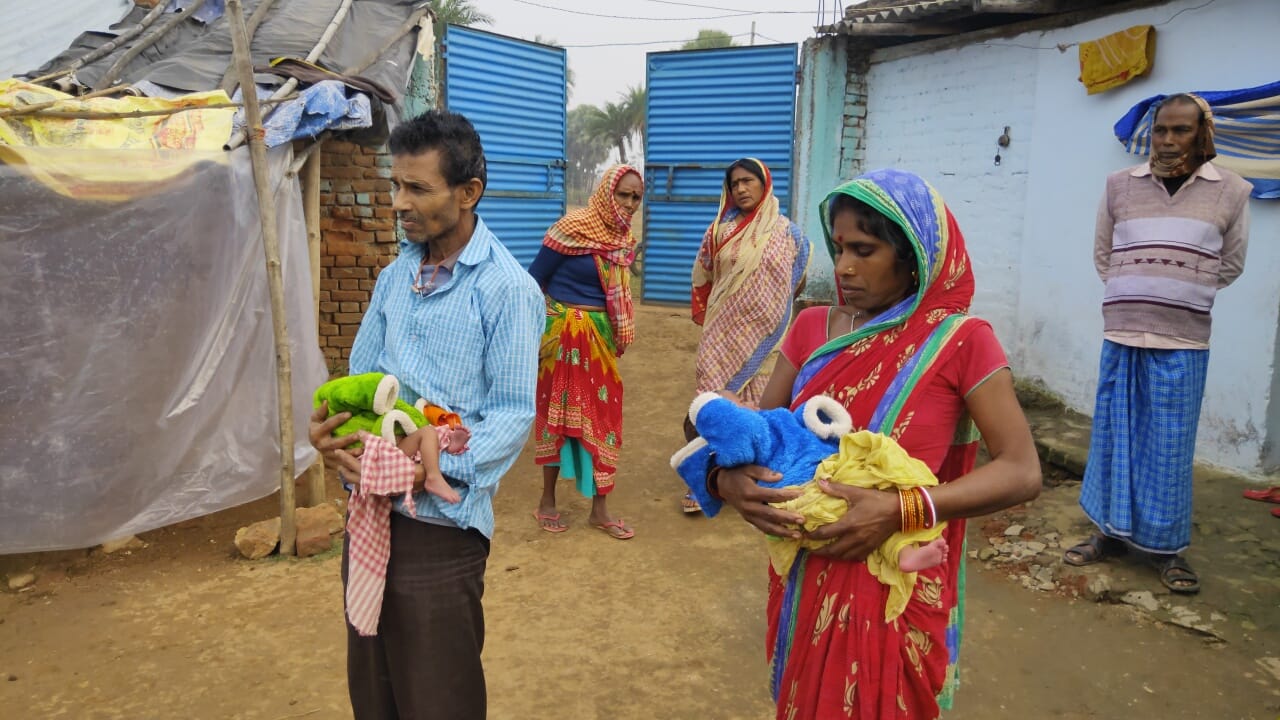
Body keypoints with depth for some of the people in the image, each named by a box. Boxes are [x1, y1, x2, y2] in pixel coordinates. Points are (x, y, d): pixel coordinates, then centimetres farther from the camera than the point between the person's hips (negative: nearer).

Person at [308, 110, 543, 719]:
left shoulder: (506, 288, -12)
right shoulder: (395, 277, 10)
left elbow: (514, 412, -14)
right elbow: (360, 374, 15)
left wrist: (426, 464, -24)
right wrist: (325, 425, -5)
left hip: (439, 520, -6)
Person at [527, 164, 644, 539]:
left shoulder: (624, 237, 6)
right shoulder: (573, 228, -15)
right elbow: (534, 281, -10)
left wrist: (617, 335, 18)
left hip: (601, 335, 6)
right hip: (564, 332, -6)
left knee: (602, 413, 7)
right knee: (560, 411, 4)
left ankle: (599, 508, 17)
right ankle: (547, 501, 20)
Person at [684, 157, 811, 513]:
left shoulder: (788, 233, 1)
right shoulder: (720, 230, 2)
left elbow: (798, 282, 12)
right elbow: (701, 277, 11)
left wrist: (772, 311, 13)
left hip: (764, 336, 0)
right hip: (723, 334, 0)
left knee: (759, 403, 6)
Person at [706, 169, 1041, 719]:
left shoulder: (960, 341, -12)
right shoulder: (812, 329, 1)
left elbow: (1021, 472, -16)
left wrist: (900, 510, -27)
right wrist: (728, 478, -19)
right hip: (806, 581, 4)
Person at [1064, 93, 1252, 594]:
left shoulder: (1231, 191, 2)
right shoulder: (1120, 186, 6)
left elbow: (1231, 264, 10)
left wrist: (1183, 296, 7)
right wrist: (1133, 294, 8)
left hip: (1182, 341, -2)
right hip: (1121, 333, 2)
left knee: (1170, 446, 4)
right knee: (1114, 435, 9)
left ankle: (1166, 547, 17)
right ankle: (1111, 533, 22)